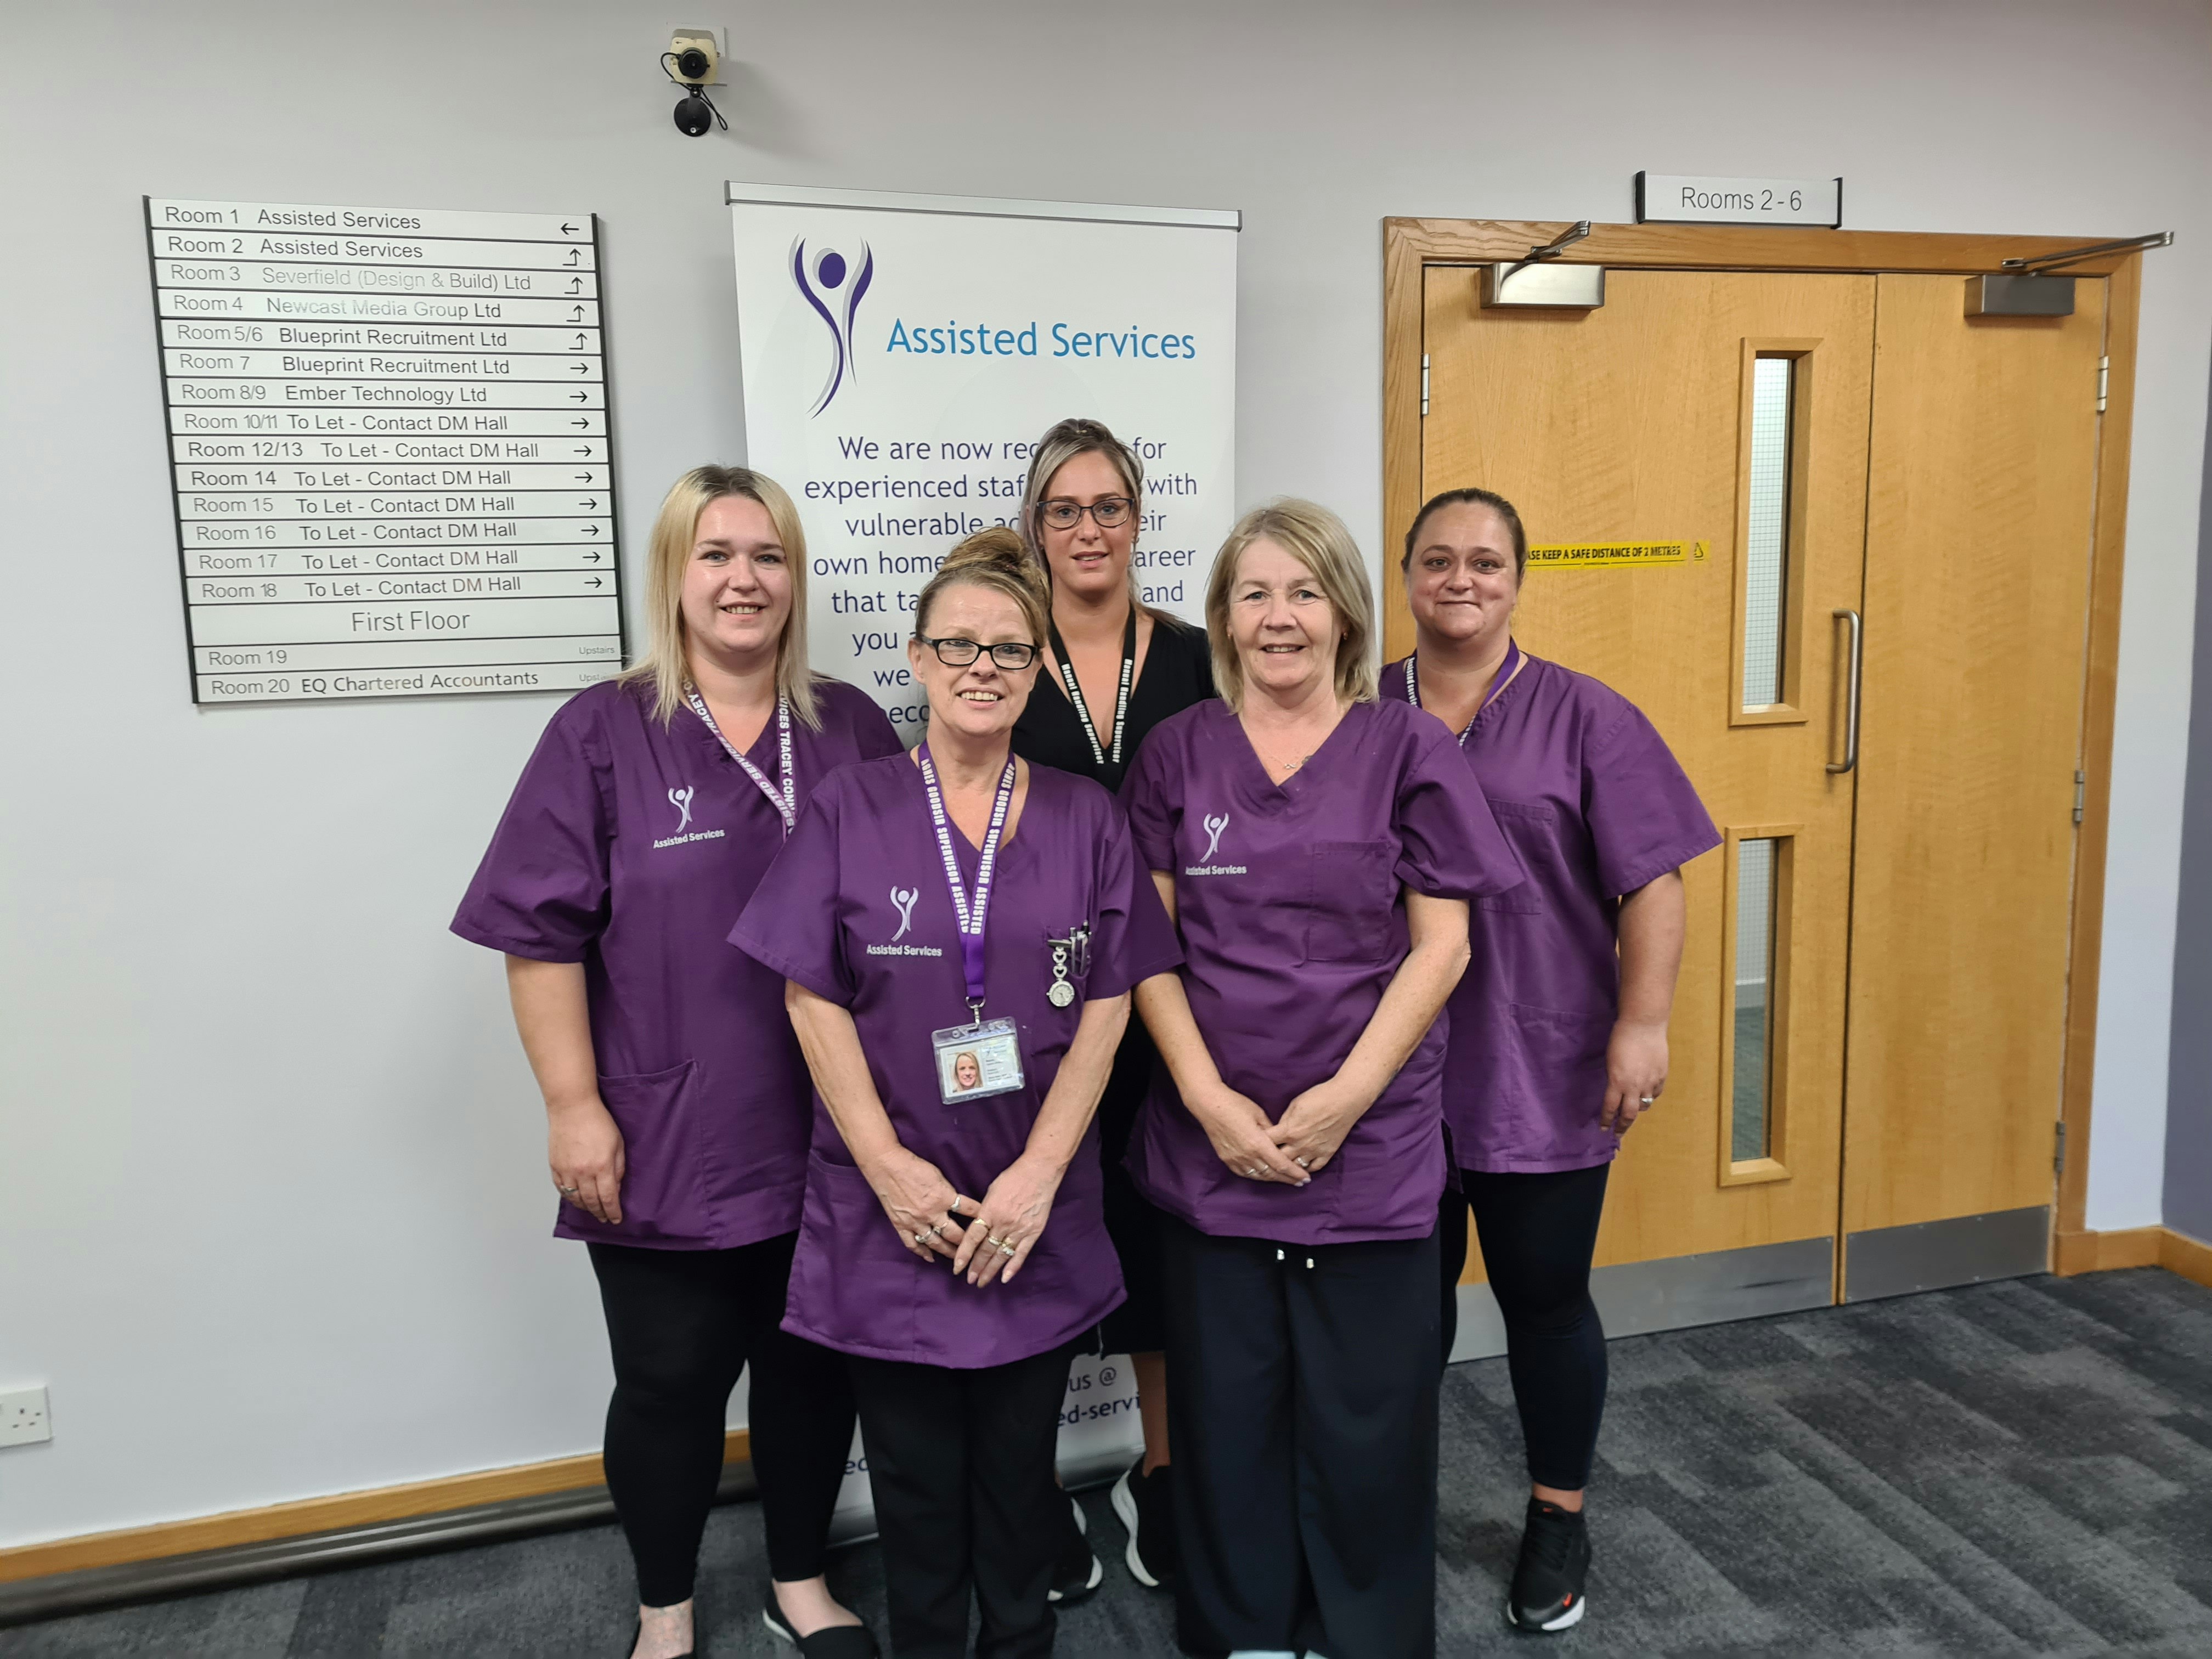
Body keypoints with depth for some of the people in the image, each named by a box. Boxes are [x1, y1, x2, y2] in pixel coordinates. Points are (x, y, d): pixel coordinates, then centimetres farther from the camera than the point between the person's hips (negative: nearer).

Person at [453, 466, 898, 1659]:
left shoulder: (853, 732, 4)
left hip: (827, 1139, 3)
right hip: (664, 1147, -2)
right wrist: (574, 1106, -10)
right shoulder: (602, 733, -4)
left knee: (814, 1368, 15)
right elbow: (543, 935, -6)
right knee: (671, 1384, 11)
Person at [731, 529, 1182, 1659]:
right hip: (893, 1213, -1)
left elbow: (1106, 1006, -1)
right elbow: (814, 1000, -4)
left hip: (1039, 1216, 1)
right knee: (915, 1471, 11)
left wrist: (1039, 1171, -10)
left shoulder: (1084, 819, 3)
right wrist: (891, 1168, -11)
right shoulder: (850, 811, -1)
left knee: (1020, 1466, 14)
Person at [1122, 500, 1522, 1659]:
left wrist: (1343, 1099, -11)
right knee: (1227, 1406, 11)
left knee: (1366, 1417, 7)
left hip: (1371, 1141, -1)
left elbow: (1440, 945, -3)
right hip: (1211, 1140, 2)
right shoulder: (1177, 753, 4)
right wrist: (1207, 1097, -9)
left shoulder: (1408, 751, -1)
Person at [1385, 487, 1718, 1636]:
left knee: (1544, 1296, 11)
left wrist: (1643, 1025, -13)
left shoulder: (1585, 718, -3)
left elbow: (1650, 887, -5)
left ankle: (1558, 1520, 32)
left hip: (1542, 1074, -2)